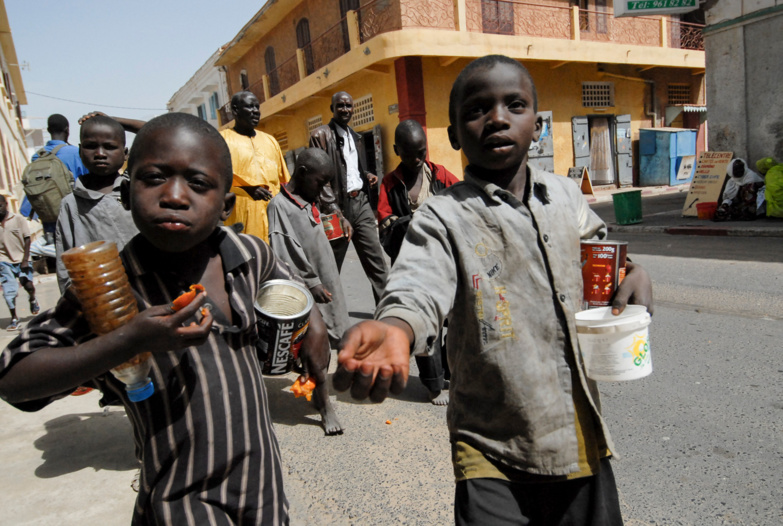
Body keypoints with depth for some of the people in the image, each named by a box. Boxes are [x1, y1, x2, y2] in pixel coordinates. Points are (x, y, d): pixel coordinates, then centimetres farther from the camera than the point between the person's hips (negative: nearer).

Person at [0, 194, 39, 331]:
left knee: (28, 285, -6)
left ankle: (33, 300, 30)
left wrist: (25, 260, -9)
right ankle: (14, 318, 8)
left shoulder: (18, 219, -3)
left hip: (21, 259, -1)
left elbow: (27, 240, -3)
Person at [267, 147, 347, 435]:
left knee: (323, 346, 14)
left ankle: (318, 392, 30)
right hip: (306, 291, -8)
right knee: (317, 346, -3)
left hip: (324, 284, 8)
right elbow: (286, 254, -17)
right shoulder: (279, 205, -13)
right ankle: (325, 407, 8)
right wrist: (312, 283, -15)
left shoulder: (309, 203, 13)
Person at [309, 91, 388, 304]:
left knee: (376, 260, 4)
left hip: (361, 202, 6)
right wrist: (338, 216, -18)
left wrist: (367, 175, 7)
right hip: (338, 206, -6)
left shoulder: (355, 136, 17)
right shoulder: (321, 135, -5)